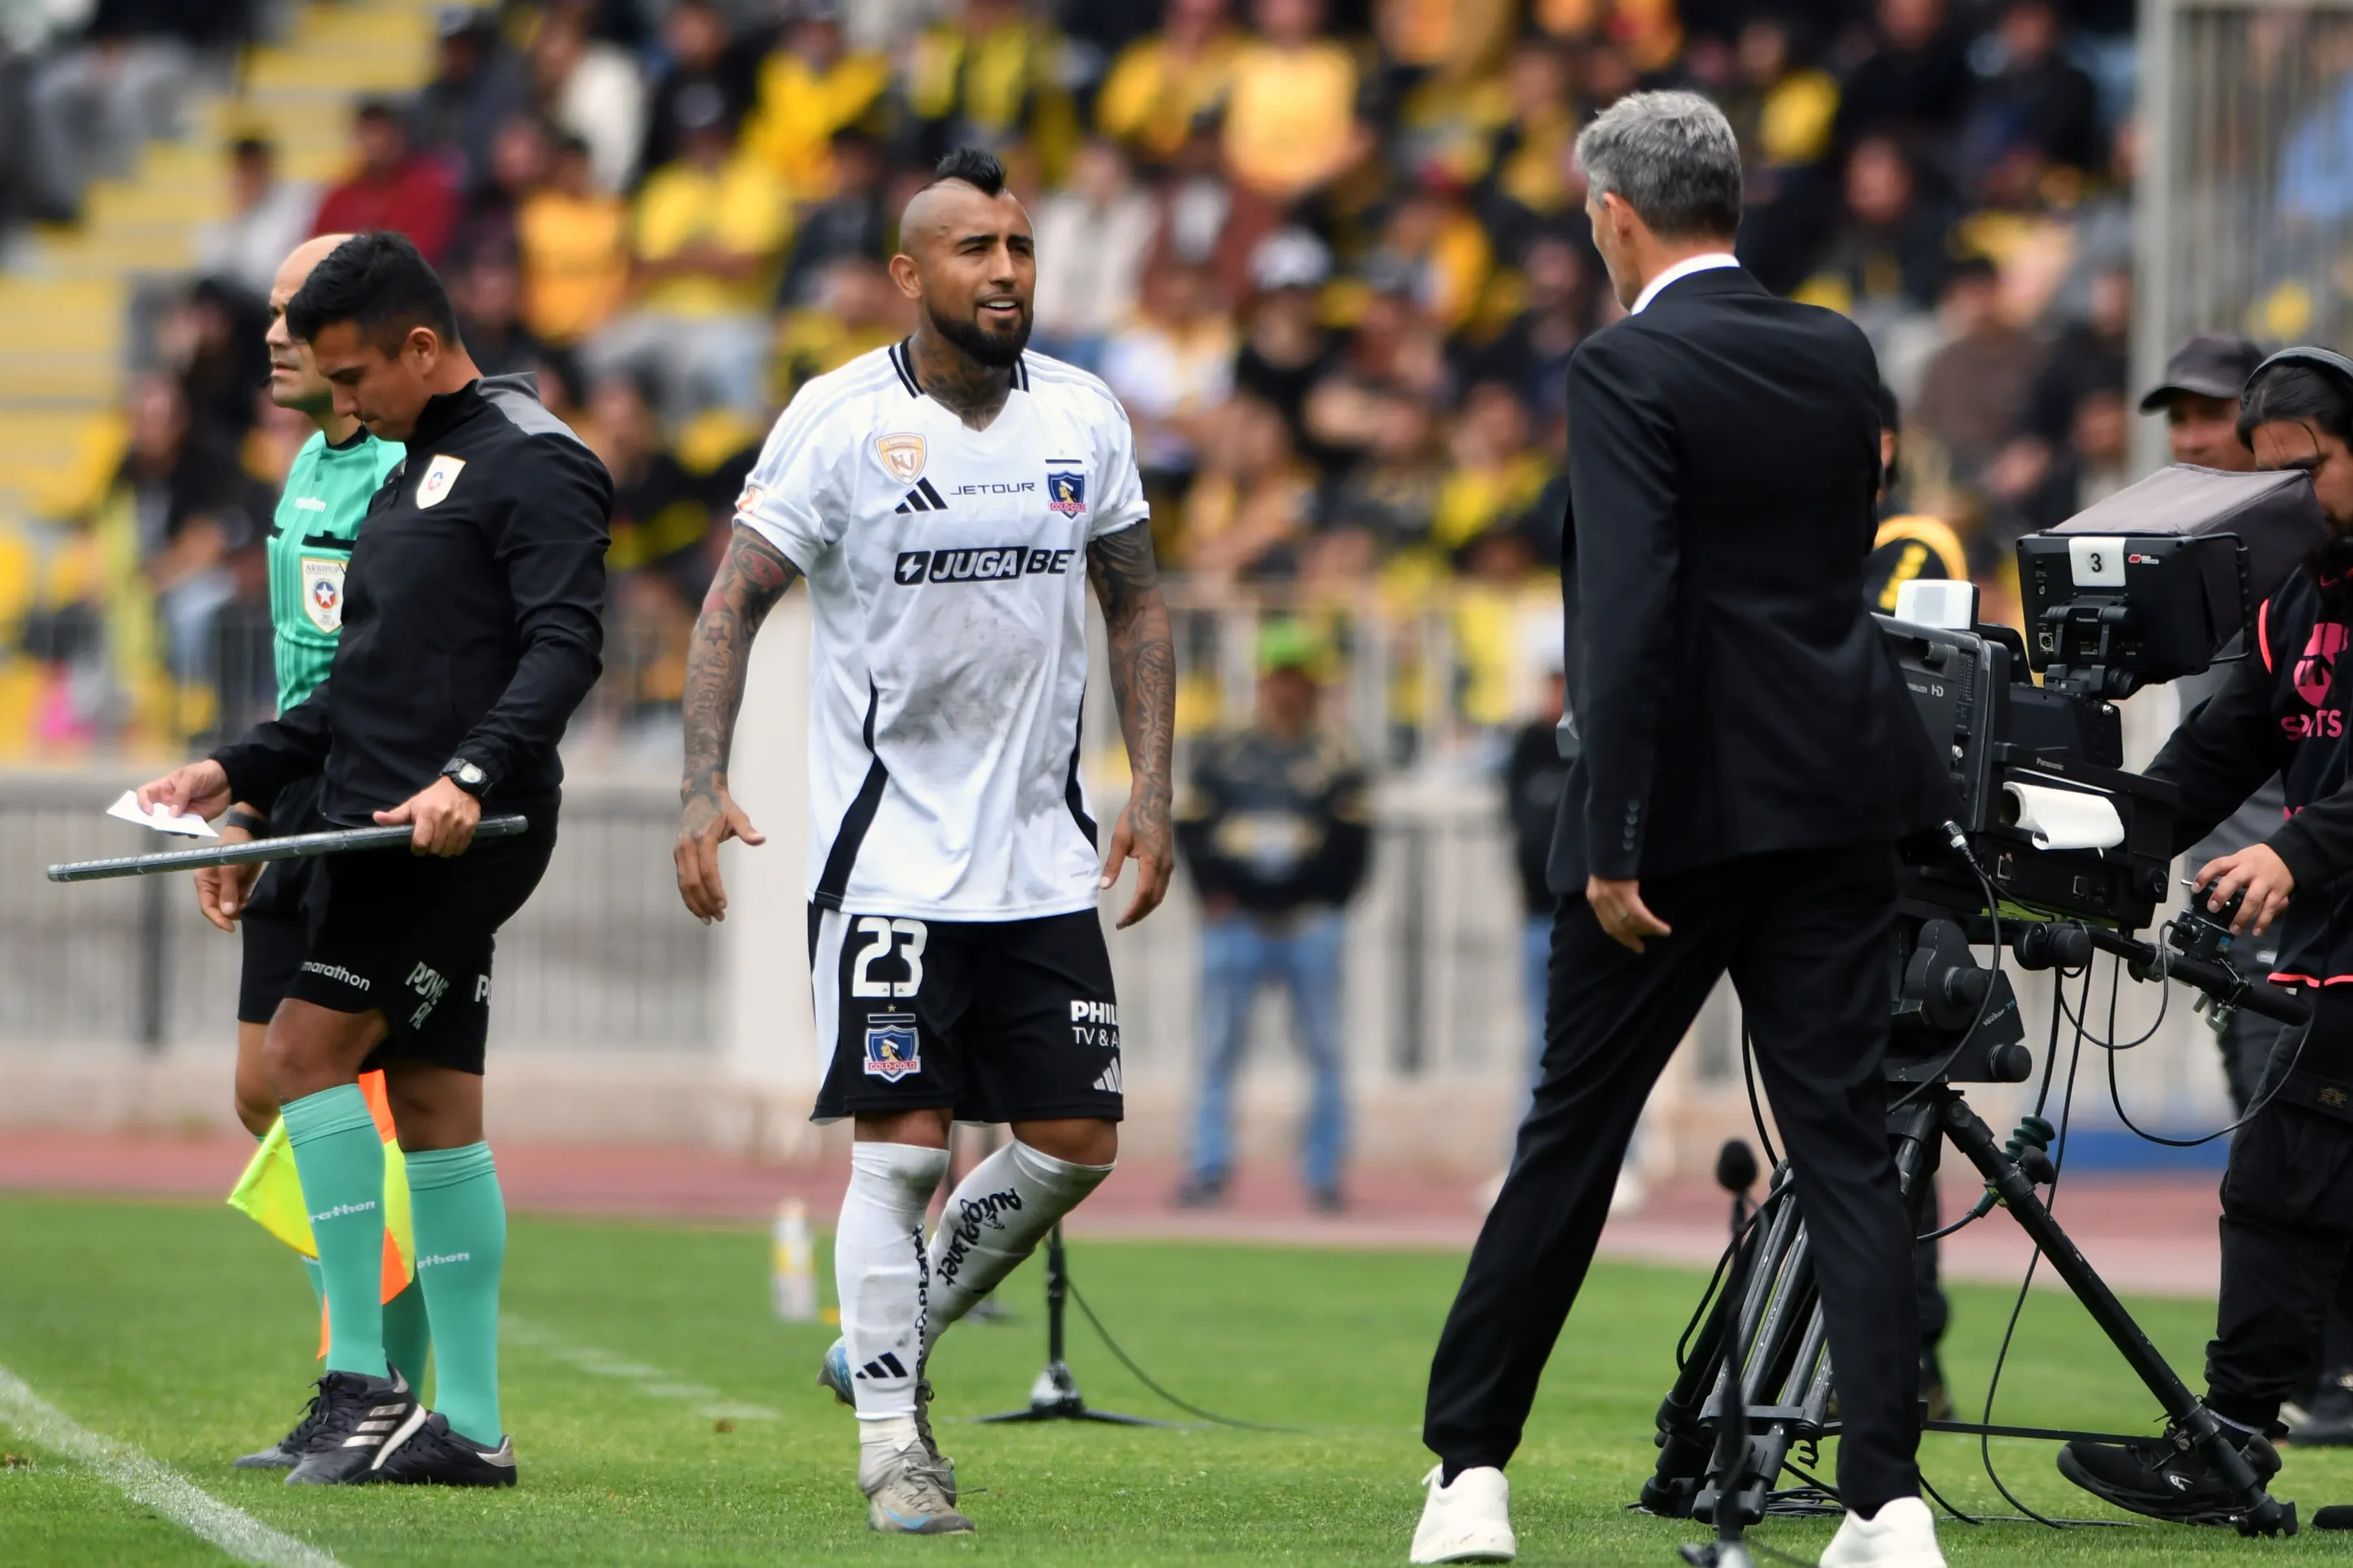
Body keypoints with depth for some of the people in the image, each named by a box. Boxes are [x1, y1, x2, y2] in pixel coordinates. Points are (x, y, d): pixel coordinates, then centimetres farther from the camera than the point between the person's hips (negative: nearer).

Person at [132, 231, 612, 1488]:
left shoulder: (531, 465, -8)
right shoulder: (415, 471, 22)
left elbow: (566, 644, -20)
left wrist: (471, 777, -31)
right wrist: (238, 770, 17)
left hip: (460, 834, -10)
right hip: (386, 834, 10)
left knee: (308, 1052, -14)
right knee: (433, 1106, 7)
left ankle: (364, 1375, -14)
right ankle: (469, 1425, 7)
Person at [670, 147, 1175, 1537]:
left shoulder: (1084, 416, 4)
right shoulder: (841, 420, -9)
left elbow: (1137, 602, 15)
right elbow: (737, 600, -7)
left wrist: (1152, 789, 6)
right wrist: (706, 785, -17)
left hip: (1044, 851, 5)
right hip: (889, 846, -5)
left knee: (1076, 1142, 3)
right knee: (904, 1146, -8)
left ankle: (899, 1335, 25)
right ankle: (892, 1437, 0)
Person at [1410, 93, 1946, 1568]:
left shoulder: (1627, 371, -11)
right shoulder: (1839, 355, 9)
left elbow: (1632, 607, -19)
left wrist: (1614, 838, -18)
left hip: (1686, 808, -5)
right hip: (1839, 796, 5)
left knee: (1573, 1137, 7)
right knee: (1848, 1142, 2)